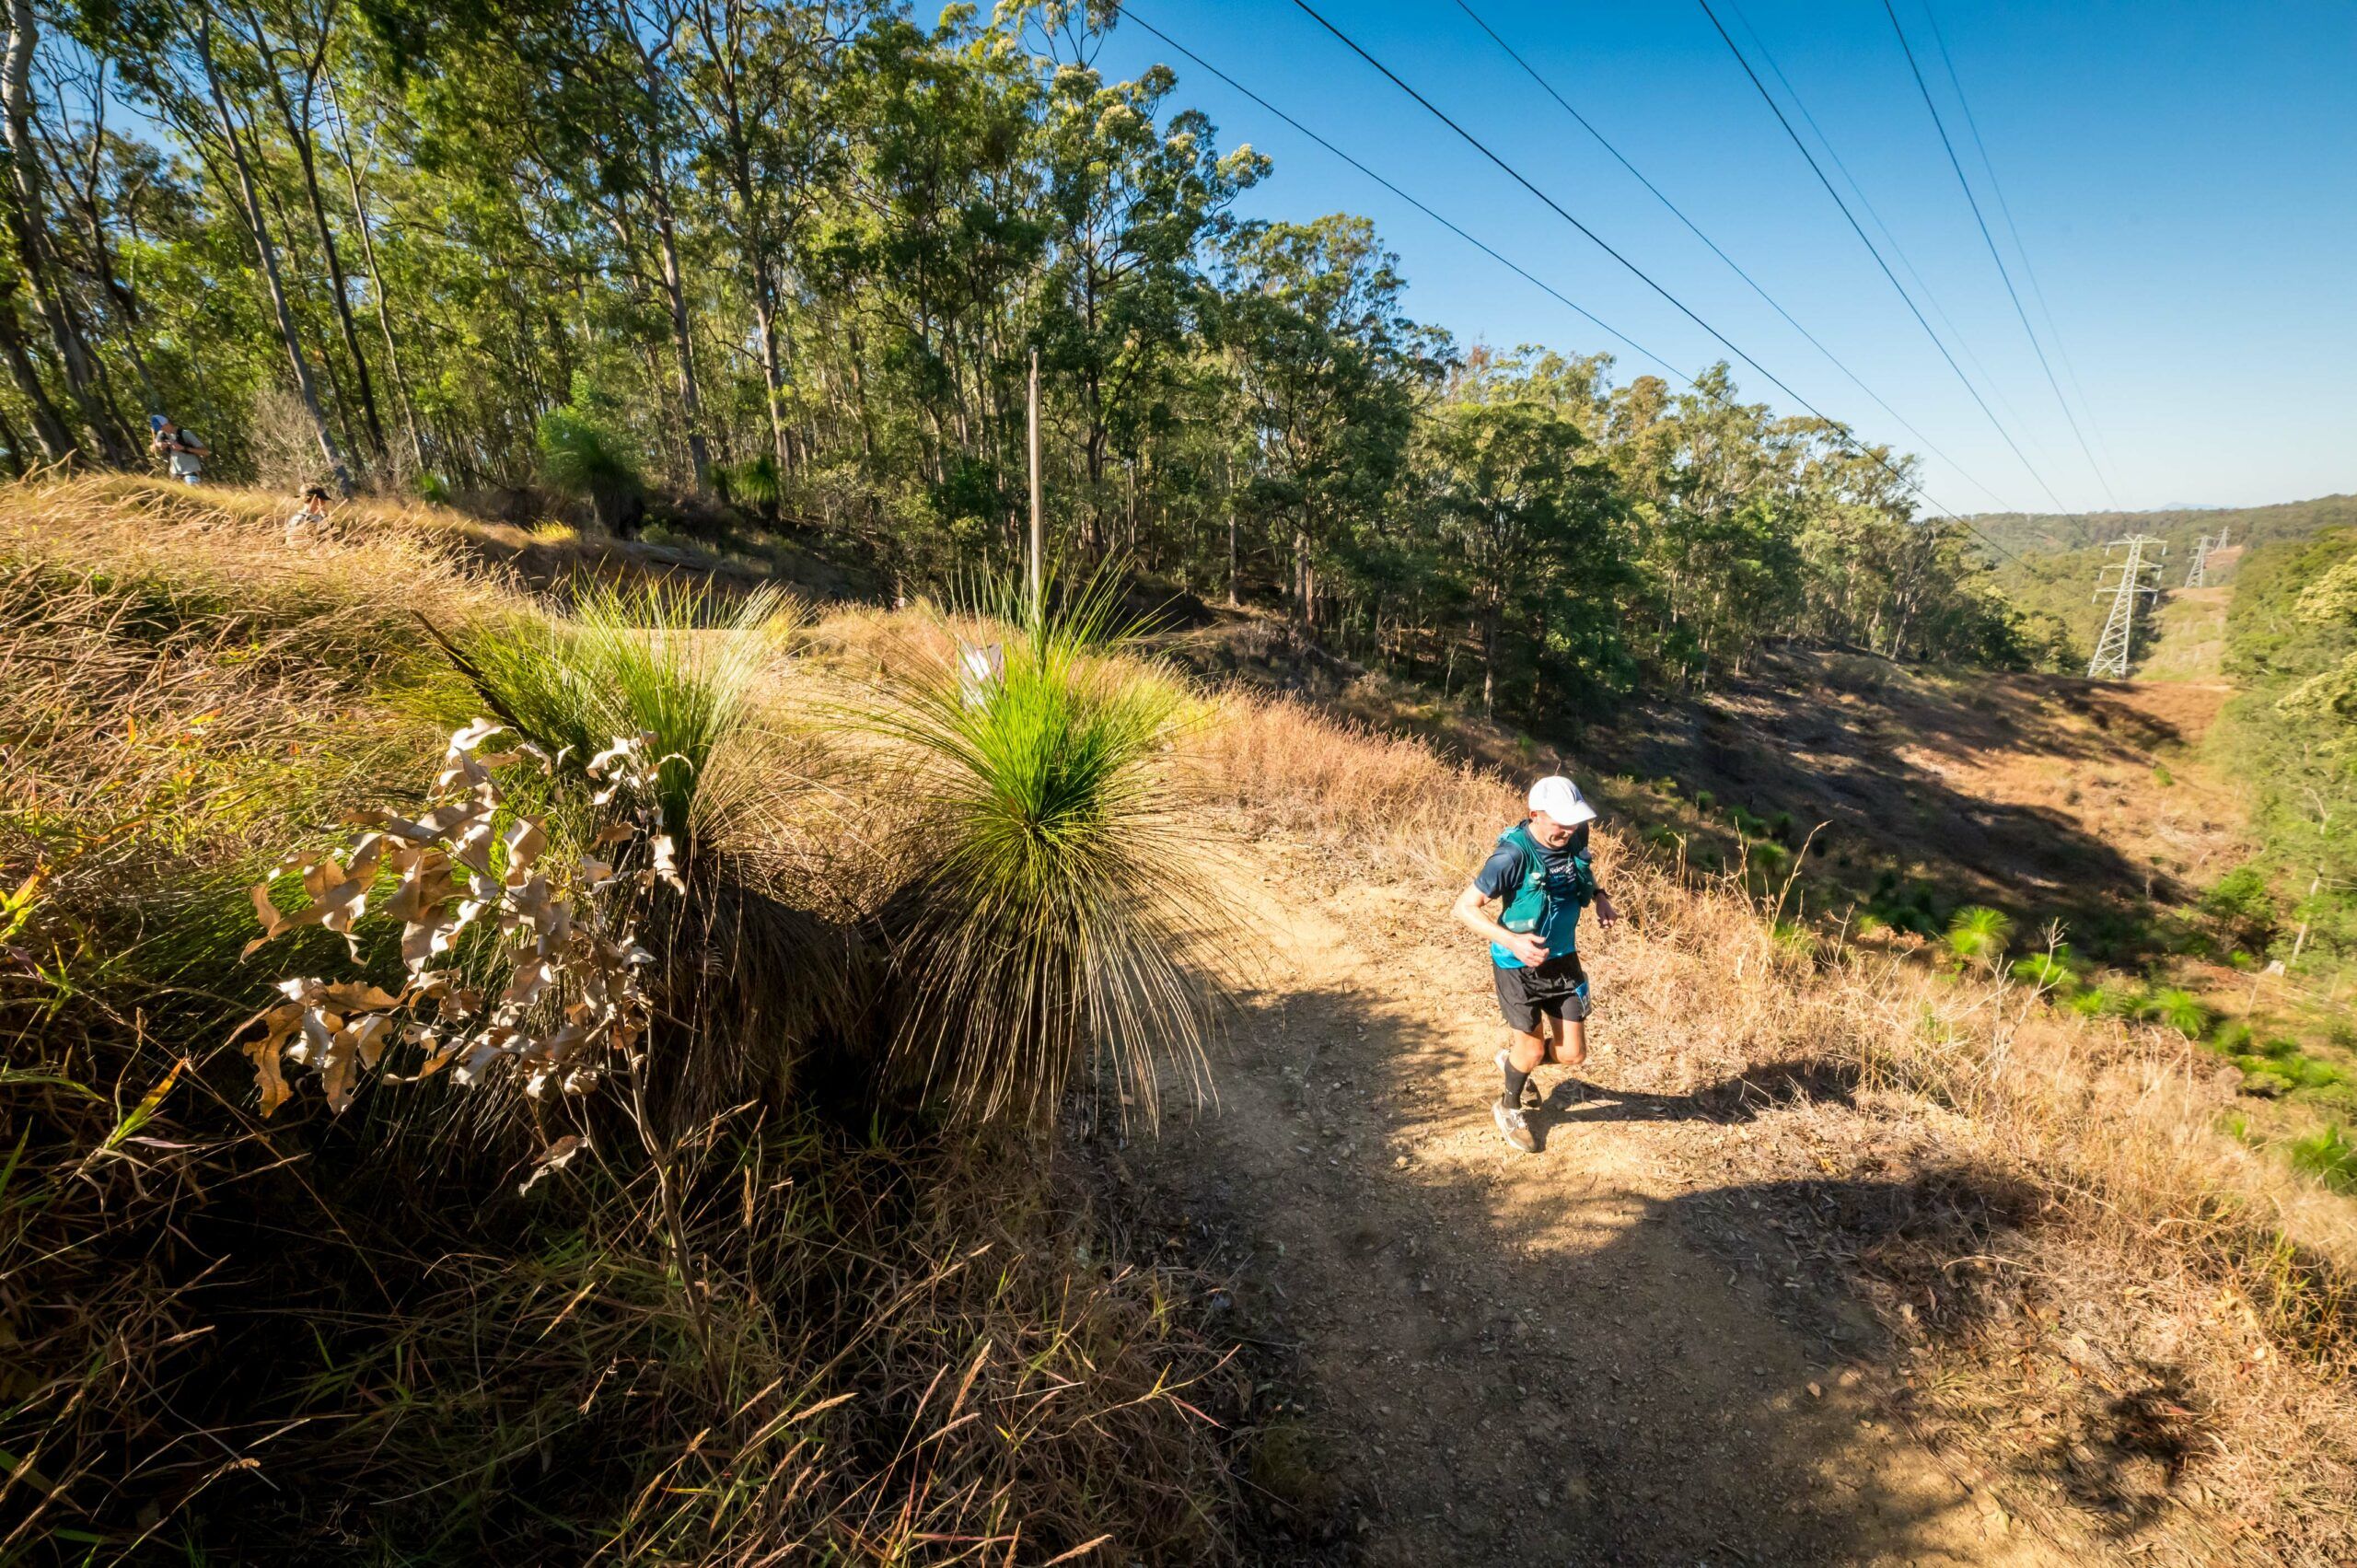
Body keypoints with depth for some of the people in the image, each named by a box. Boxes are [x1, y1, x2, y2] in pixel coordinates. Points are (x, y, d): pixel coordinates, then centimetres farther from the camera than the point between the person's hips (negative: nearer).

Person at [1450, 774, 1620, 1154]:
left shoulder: (1575, 836, -12)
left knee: (1573, 1054, 9)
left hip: (1563, 958, 5)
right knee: (1532, 1049, 9)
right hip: (1519, 965, -5)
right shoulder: (1512, 856, -29)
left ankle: (1513, 1060, 41)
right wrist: (1512, 940, -35)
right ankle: (1508, 1109, 40)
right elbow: (1464, 908, -24)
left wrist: (1599, 897, -3)